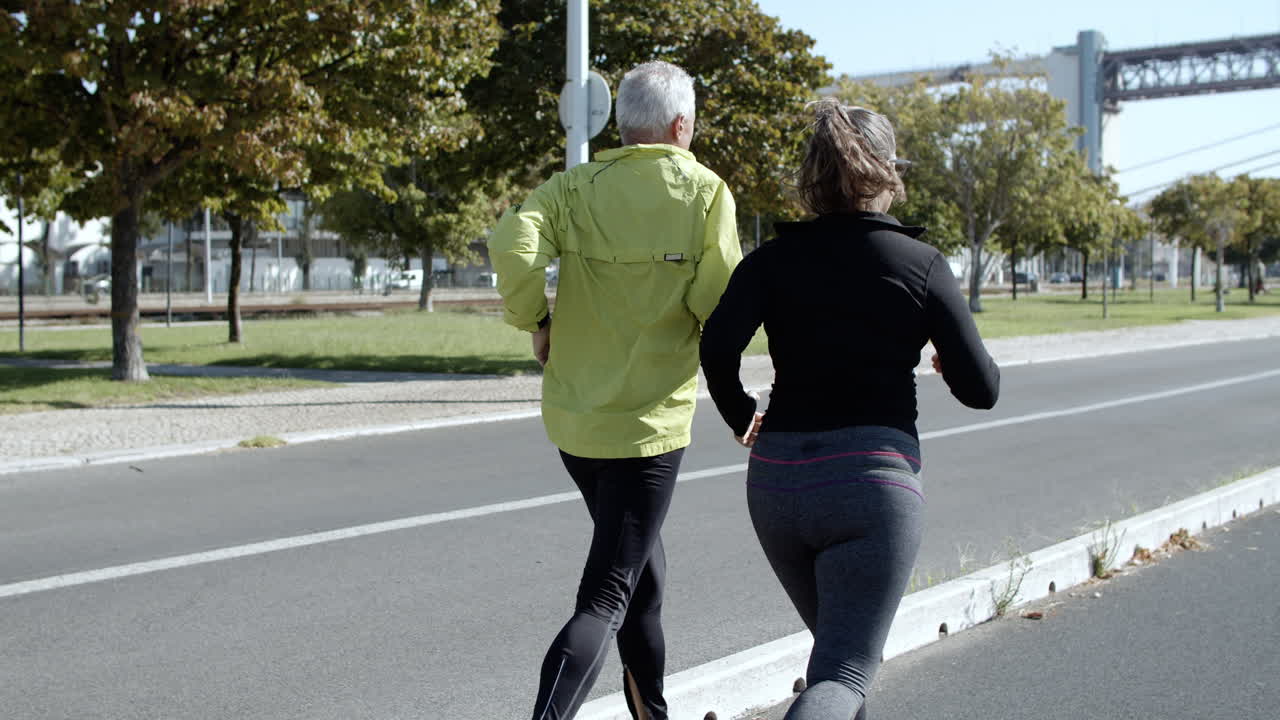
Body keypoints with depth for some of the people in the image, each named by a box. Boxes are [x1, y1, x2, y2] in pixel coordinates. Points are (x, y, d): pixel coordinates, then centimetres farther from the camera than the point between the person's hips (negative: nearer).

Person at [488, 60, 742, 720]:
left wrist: (535, 321, -2)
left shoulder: (574, 188, 2)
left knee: (641, 565, 26)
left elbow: (512, 244, -16)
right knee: (604, 603, -3)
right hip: (650, 419, -5)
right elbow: (719, 300, -16)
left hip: (571, 415, 5)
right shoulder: (705, 193, -6)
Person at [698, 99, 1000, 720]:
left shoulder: (774, 259, 4)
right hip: (872, 477, -4)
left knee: (838, 640, 26)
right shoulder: (921, 263, 0)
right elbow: (980, 388, -1)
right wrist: (952, 355, 21)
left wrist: (740, 416, 6)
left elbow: (719, 344, -12)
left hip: (776, 479, 4)